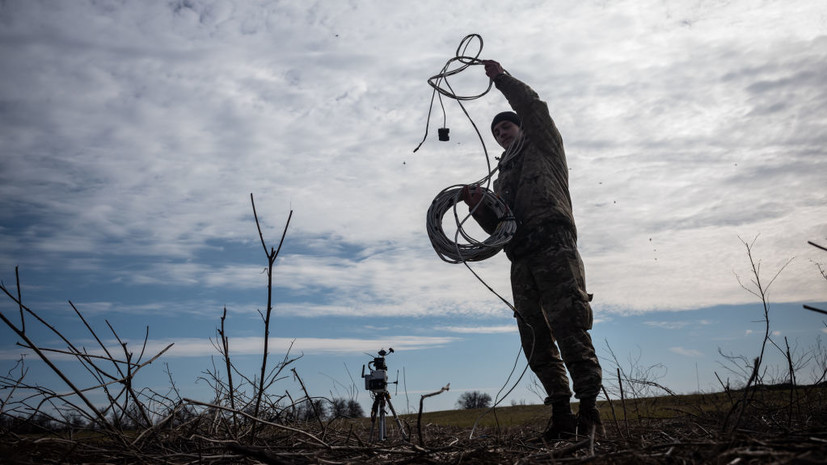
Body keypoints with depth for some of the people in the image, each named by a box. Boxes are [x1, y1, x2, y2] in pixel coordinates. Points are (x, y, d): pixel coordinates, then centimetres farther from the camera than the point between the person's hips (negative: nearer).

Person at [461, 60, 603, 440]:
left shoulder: (543, 146, 19)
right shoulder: (502, 178, 32)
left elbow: (534, 108, 0)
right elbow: (499, 228, 22)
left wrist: (502, 78, 4)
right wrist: (478, 206, 5)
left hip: (554, 248, -6)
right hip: (521, 260, 6)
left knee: (569, 330, -15)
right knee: (536, 342, 1)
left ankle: (589, 408, -10)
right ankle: (561, 414, 6)